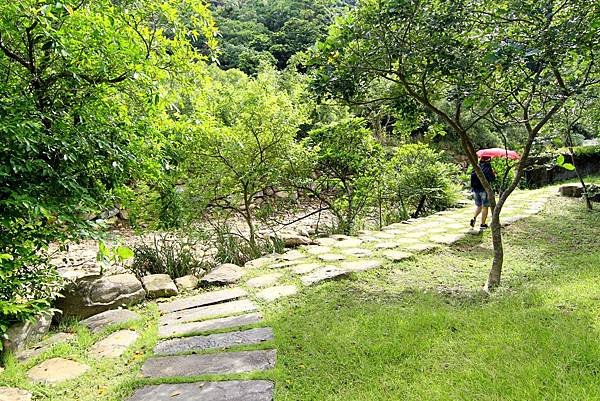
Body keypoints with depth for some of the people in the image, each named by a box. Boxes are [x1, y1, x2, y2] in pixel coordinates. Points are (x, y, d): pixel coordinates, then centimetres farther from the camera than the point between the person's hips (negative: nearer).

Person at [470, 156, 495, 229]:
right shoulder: (487, 168, -12)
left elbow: (473, 176, 10)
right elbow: (492, 178, -14)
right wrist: (494, 174, 6)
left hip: (476, 189, 5)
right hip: (484, 189, -5)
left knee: (478, 205, 19)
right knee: (485, 207, 5)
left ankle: (474, 218, -4)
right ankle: (483, 224, 8)